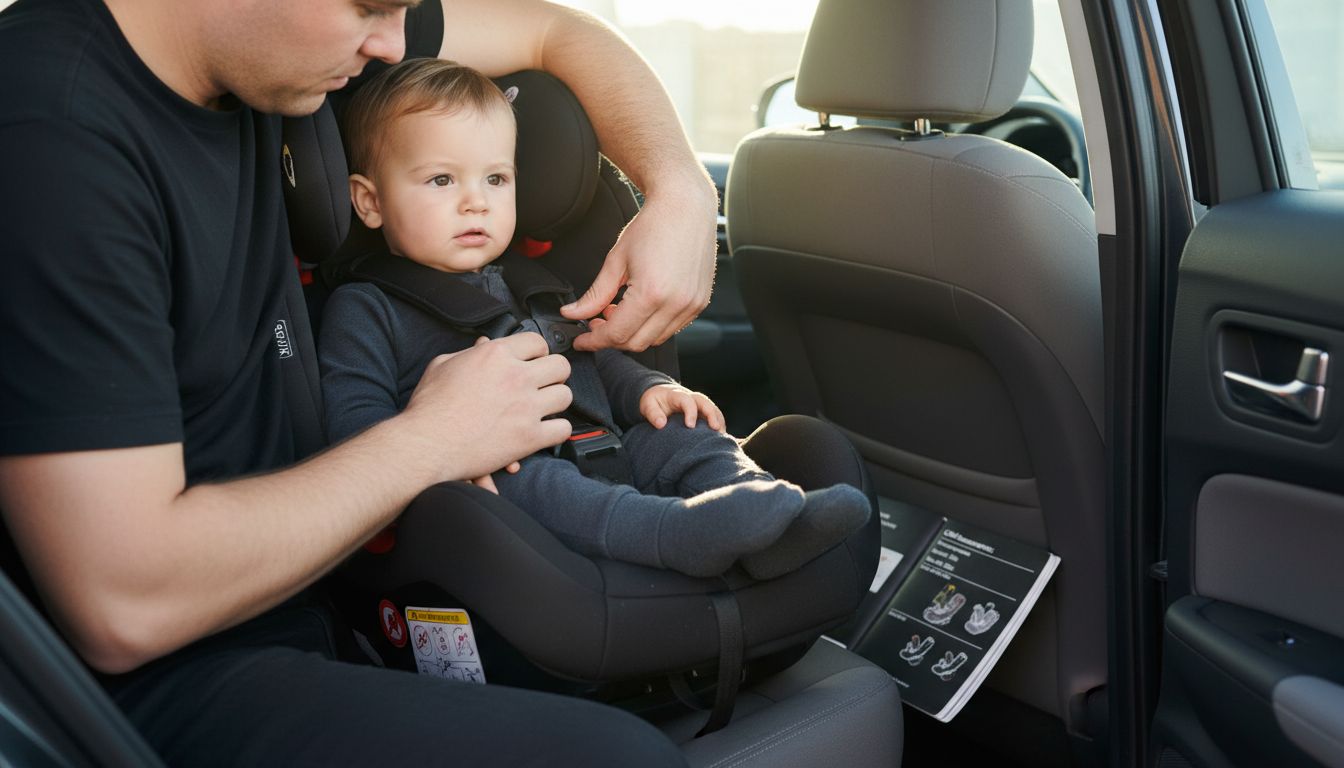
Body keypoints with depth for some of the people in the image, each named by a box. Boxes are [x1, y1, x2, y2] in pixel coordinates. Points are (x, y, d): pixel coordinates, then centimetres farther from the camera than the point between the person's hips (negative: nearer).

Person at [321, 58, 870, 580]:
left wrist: (647, 389, 12)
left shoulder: (526, 281, 27)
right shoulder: (363, 310, 6)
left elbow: (595, 357, 35)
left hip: (603, 450, 7)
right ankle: (681, 529, -55)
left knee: (680, 436, -11)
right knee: (529, 483, -36)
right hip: (508, 479, -7)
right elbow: (352, 419, -7)